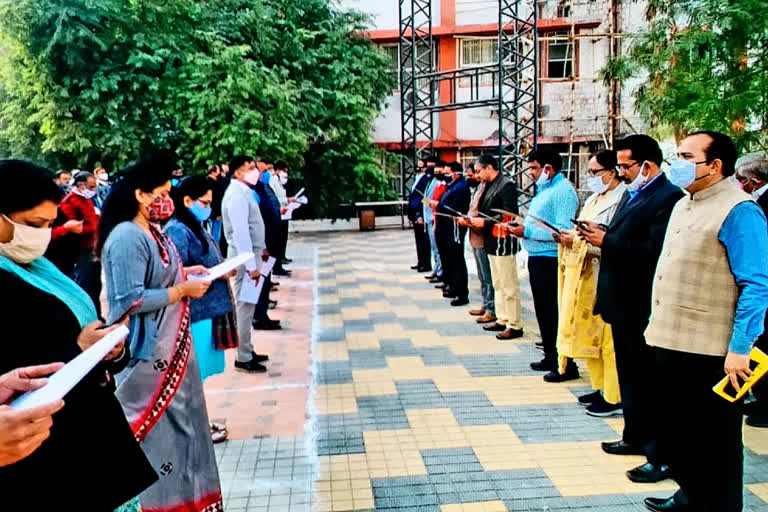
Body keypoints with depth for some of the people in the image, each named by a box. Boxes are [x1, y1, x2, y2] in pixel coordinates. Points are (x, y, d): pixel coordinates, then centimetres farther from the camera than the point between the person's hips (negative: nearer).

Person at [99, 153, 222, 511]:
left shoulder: (151, 231, 7)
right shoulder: (126, 237, -21)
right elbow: (131, 300, -25)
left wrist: (185, 273, 5)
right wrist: (183, 290, -18)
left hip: (170, 346, 10)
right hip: (149, 354, -10)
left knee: (181, 422, 20)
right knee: (158, 431, 4)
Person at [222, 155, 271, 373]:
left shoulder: (245, 191, 11)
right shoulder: (237, 195, -20)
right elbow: (241, 232, -25)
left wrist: (262, 248, 23)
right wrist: (251, 265, -27)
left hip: (251, 253, 10)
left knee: (248, 305, 16)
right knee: (244, 306, -3)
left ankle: (247, 350, 26)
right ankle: (243, 358, 5)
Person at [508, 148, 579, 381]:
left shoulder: (563, 191, -15)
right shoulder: (544, 190, 17)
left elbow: (563, 230, -24)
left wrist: (528, 231, -23)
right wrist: (520, 225, 4)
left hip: (550, 260, -10)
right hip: (537, 258, 10)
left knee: (554, 314, -5)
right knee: (543, 311, 16)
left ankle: (566, 366, 4)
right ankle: (551, 358, 27)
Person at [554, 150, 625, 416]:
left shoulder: (620, 200, -16)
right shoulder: (594, 199, 15)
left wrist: (577, 241, -19)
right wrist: (568, 237, 2)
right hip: (586, 277, 10)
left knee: (608, 339, -1)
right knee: (589, 335, 16)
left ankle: (614, 398, 10)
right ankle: (601, 387, 29)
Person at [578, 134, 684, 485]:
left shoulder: (668, 198, -18)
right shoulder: (631, 194, 13)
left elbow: (655, 252, -28)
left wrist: (607, 241, -21)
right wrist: (599, 235, -4)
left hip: (644, 309, -10)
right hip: (623, 304, 10)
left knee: (652, 382, 0)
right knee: (630, 375, 20)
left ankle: (662, 455, 12)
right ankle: (636, 437, 36)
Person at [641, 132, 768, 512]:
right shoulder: (684, 205, 14)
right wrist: (657, 324, 19)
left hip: (711, 352, -9)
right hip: (671, 342, 9)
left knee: (716, 443, 6)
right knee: (675, 430, 20)